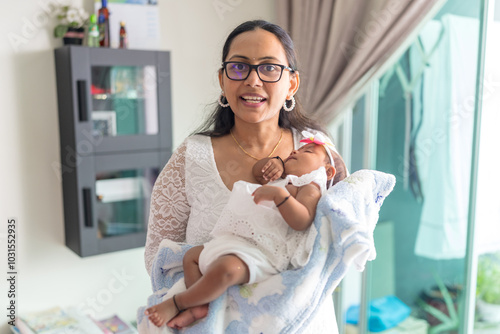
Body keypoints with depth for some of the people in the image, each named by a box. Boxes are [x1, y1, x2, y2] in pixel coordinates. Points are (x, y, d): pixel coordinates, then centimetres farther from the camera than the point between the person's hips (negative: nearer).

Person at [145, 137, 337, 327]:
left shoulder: (310, 187, 0)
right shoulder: (278, 180, 29)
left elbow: (302, 221, -17)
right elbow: (257, 171, 42)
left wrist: (279, 194, -28)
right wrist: (275, 162, 22)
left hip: (261, 253, -11)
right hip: (236, 240, 11)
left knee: (225, 268, -37)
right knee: (191, 256, 16)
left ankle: (177, 303, -17)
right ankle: (201, 307, -3)